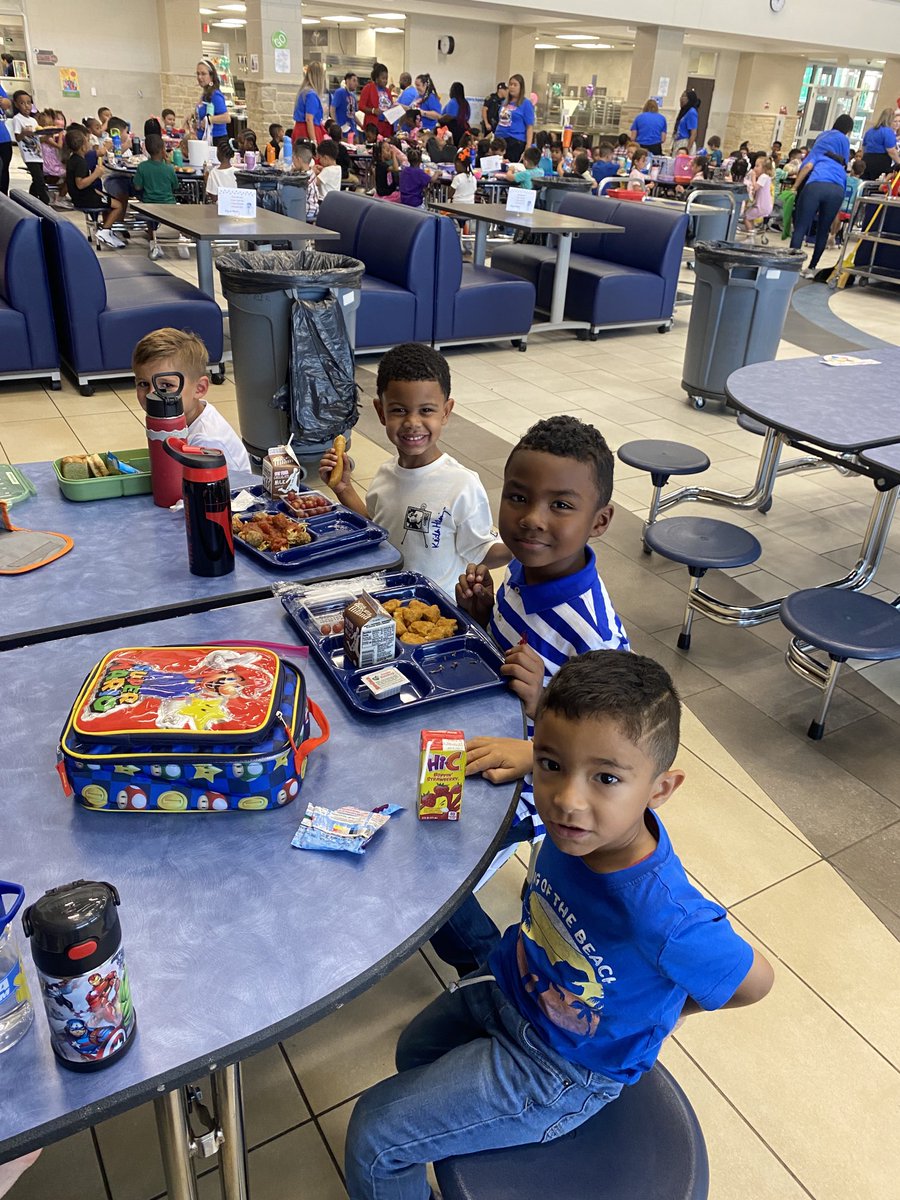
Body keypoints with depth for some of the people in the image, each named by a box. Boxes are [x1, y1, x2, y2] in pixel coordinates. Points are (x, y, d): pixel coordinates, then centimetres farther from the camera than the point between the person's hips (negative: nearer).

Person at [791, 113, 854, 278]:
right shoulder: (845, 141, 31)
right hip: (837, 189, 2)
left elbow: (808, 165, 13)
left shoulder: (822, 136, 29)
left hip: (816, 185, -2)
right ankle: (812, 268, 17)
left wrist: (795, 187, 16)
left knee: (800, 227, -6)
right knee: (823, 231, 14)